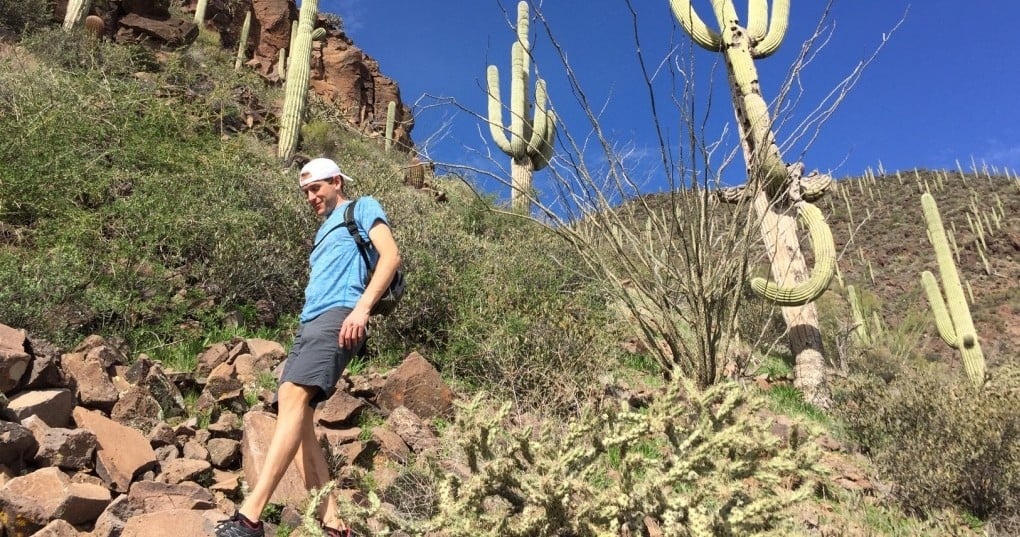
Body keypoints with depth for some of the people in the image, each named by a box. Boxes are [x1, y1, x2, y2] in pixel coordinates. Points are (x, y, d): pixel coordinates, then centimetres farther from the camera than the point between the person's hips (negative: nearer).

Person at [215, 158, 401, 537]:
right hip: (309, 324, 10)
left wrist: (362, 307, -19)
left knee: (292, 396, -27)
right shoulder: (324, 232, 36)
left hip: (337, 317, -9)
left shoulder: (362, 209, 12)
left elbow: (391, 255, -5)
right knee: (298, 416, -4)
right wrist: (311, 347, 19)